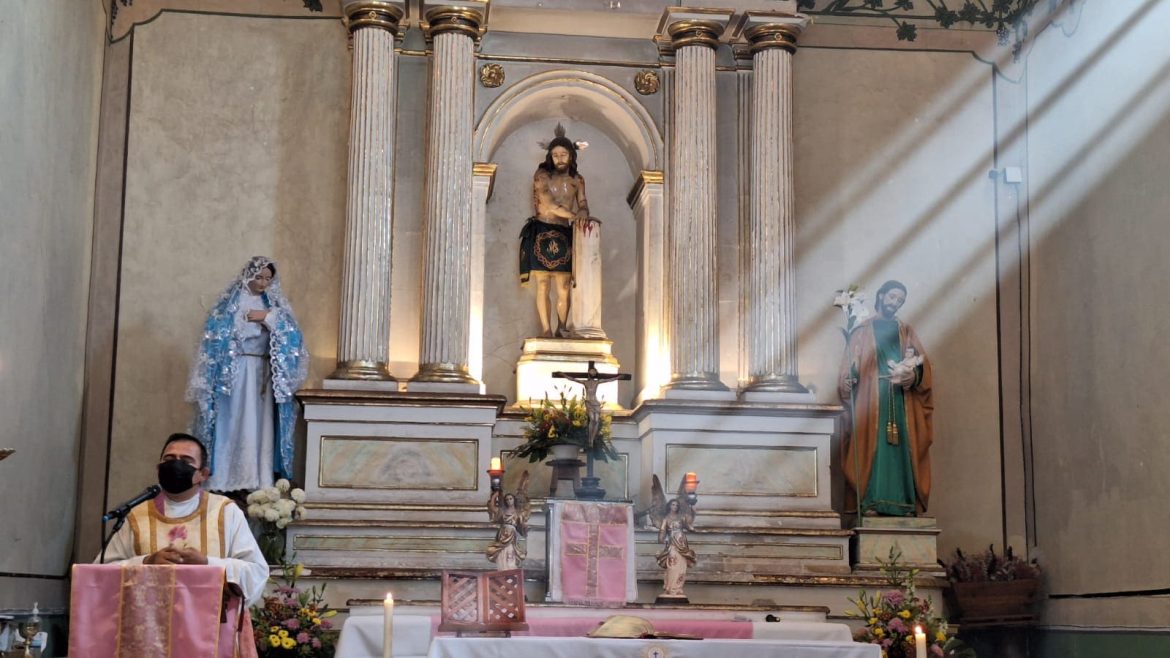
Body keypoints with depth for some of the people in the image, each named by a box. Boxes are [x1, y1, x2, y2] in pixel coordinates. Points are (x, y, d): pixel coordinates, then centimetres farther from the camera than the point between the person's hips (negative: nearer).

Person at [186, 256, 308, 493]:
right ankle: (226, 480, -2)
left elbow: (290, 332, -1)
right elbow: (216, 335, -5)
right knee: (233, 423, -5)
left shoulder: (273, 303, 10)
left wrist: (268, 317, -12)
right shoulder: (231, 301, -1)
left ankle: (258, 480, 4)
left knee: (260, 424, 2)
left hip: (264, 373, 4)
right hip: (235, 372, -4)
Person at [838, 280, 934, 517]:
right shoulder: (863, 331, 14)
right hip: (871, 398, -2)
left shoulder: (906, 331, 19)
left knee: (901, 446, -4)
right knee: (872, 446, -10)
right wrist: (848, 380, -18)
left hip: (902, 399, 2)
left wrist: (914, 372, -15)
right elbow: (850, 365, 3)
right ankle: (871, 501, -13)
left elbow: (923, 363, 7)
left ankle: (904, 501, -6)